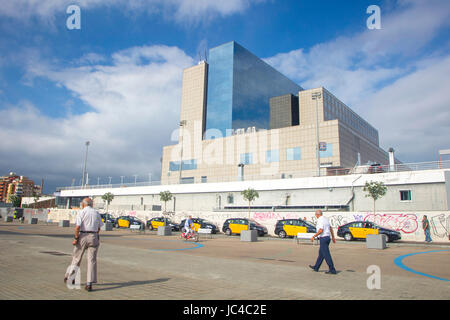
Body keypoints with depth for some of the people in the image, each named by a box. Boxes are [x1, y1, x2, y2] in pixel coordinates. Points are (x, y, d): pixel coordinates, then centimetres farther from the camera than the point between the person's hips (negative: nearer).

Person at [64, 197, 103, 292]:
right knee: (92, 260, 1)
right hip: (94, 237, 3)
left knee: (76, 258, 15)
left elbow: (77, 227, -14)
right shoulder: (97, 213, 10)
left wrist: (76, 238, -8)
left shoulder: (82, 212, -4)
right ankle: (89, 283, -2)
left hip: (83, 236, -3)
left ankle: (69, 277, 33)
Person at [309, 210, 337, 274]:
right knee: (321, 253, 18)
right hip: (327, 237, 10)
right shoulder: (326, 219, 12)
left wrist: (313, 236, -18)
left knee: (326, 255, -4)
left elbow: (321, 230, -26)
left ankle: (332, 270, -2)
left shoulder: (320, 220, -16)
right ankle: (316, 267, 29)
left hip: (323, 238, -10)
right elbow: (331, 228, 19)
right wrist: (333, 237, 26)